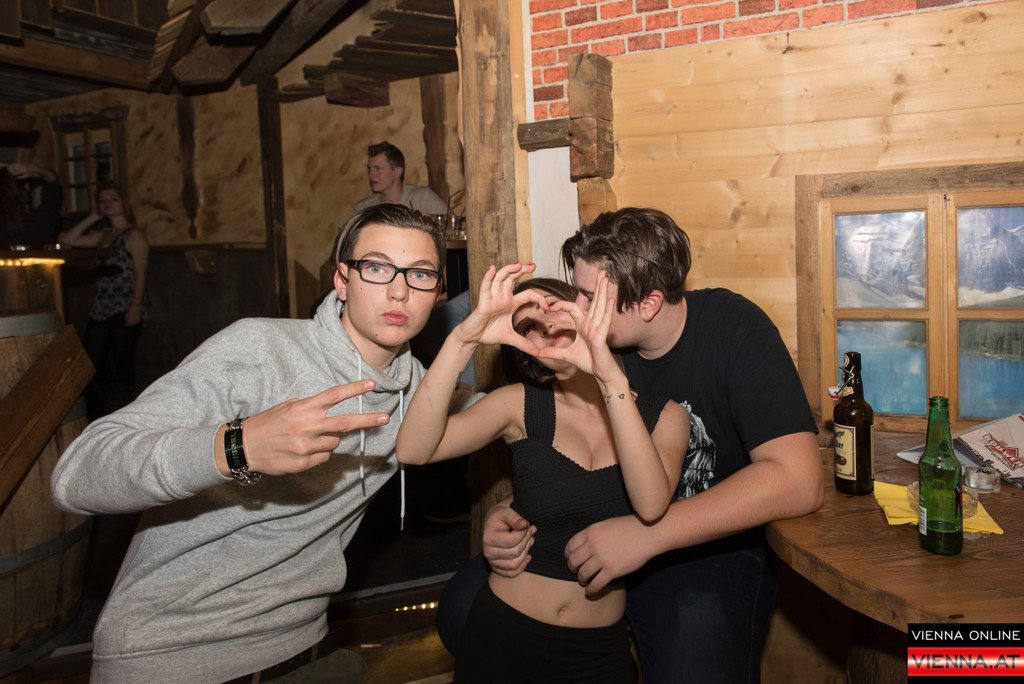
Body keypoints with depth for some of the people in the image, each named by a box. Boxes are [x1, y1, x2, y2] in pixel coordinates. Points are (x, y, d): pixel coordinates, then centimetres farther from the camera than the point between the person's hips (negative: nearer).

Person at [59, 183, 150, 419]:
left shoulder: (134, 235, -2)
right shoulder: (103, 235, 18)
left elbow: (140, 273, -9)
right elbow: (68, 240, 18)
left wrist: (136, 306, -17)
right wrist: (92, 218, 14)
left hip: (125, 310, -7)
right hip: (101, 309, 7)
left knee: (123, 364, -1)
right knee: (91, 364, 4)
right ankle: (96, 418, 15)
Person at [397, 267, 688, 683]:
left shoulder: (665, 417, -5)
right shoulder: (520, 405, -5)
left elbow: (651, 505, -26)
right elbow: (413, 451, -21)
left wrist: (611, 377, -35)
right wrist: (463, 339, -30)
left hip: (600, 650, 0)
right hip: (503, 634, 1)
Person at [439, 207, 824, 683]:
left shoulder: (734, 330, -16)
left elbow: (798, 480, -26)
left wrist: (647, 534, -30)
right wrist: (506, 516, -14)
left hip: (712, 549, -4)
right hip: (606, 533, 5)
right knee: (462, 610, -10)